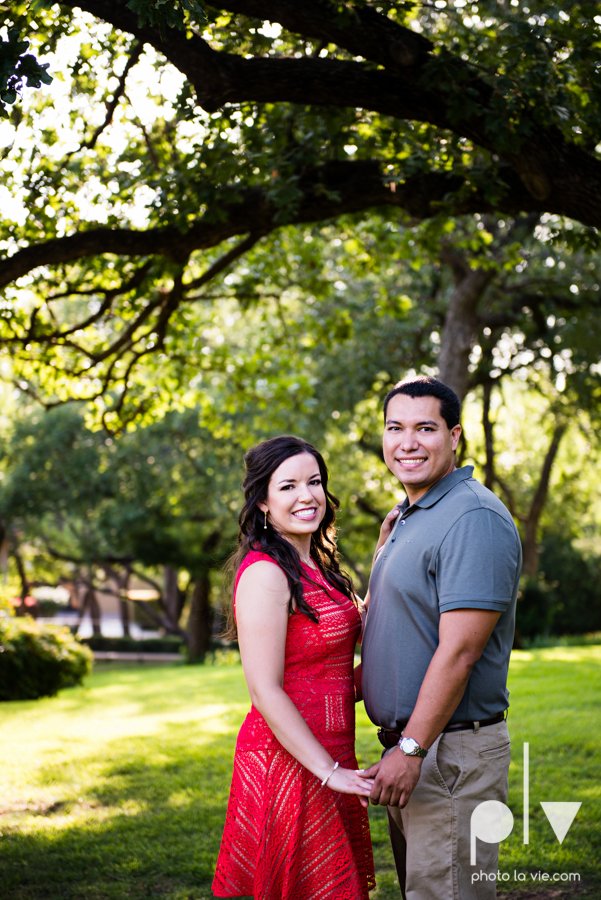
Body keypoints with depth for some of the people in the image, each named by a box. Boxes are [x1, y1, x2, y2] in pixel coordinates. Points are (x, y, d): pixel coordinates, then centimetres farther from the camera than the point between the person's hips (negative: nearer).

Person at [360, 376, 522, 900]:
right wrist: (386, 545, 16)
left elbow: (460, 651, -23)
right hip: (410, 745, 10)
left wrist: (411, 749, -21)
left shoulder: (473, 518, -18)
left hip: (453, 753, -10)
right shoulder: (409, 520, 15)